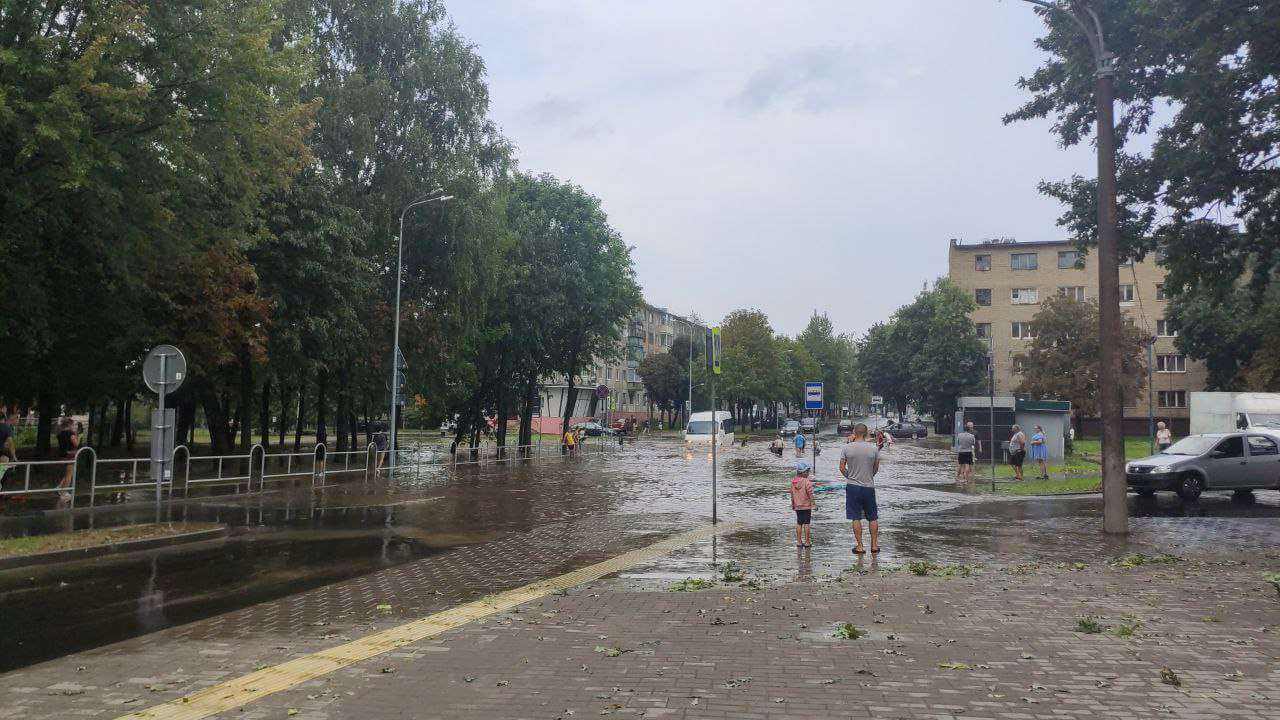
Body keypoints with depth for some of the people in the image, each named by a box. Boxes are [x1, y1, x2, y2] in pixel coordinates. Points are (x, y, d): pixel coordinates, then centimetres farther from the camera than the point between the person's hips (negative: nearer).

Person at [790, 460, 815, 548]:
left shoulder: (793, 481, 3)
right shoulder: (807, 482, -15)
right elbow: (810, 494, -15)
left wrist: (793, 504, 21)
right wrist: (813, 504, -6)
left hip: (797, 506, 5)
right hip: (806, 506, -5)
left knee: (799, 523, 12)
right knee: (806, 523, 1)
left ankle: (799, 541, 14)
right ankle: (807, 542, 5)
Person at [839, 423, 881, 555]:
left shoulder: (847, 448, -6)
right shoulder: (874, 448, -4)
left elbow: (842, 468, -2)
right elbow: (876, 469, 6)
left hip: (853, 486, -1)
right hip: (869, 486, 1)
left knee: (856, 518, 4)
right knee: (873, 518, 12)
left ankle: (859, 546, 6)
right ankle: (874, 545, 16)